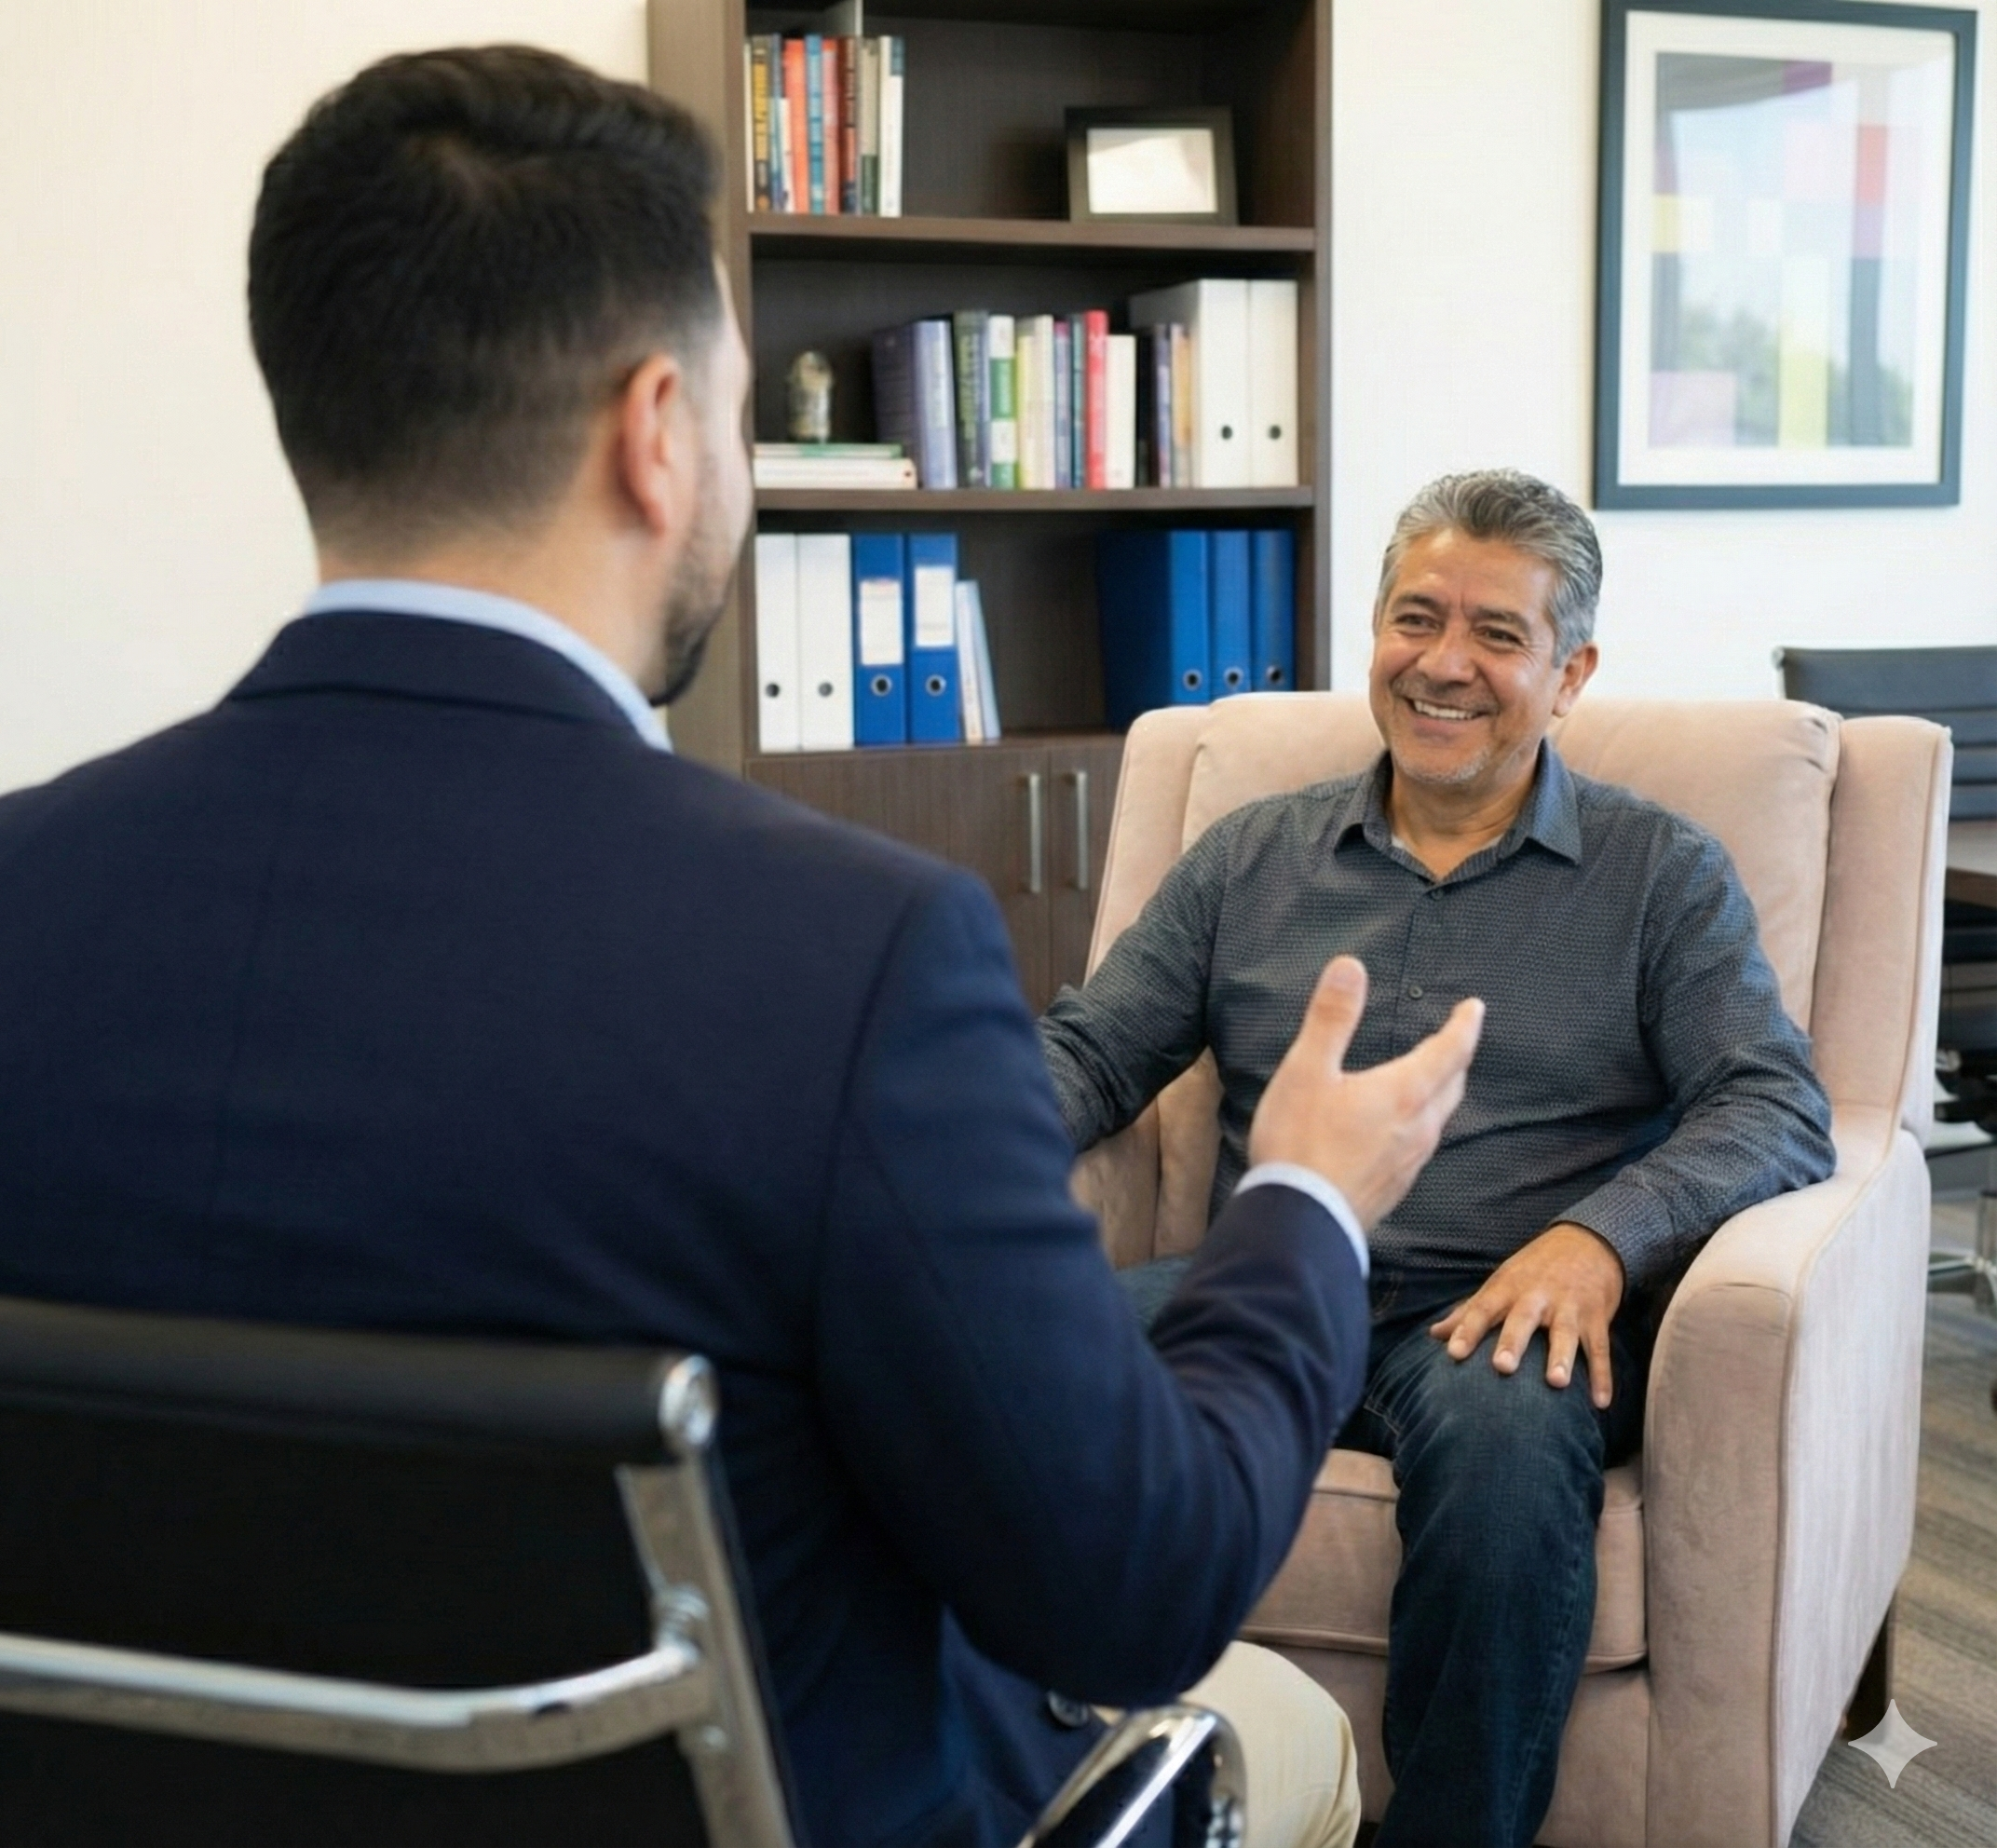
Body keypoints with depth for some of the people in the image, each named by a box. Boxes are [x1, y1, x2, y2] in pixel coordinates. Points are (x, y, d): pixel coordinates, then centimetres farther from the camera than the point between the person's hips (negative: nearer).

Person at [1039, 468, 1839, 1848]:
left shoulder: (1664, 877, 11)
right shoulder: (1250, 857, 18)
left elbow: (1779, 1106, -1)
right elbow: (1093, 1052, 15)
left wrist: (1601, 1235, -21)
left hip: (1502, 1314, -2)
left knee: (1506, 1427, -39)